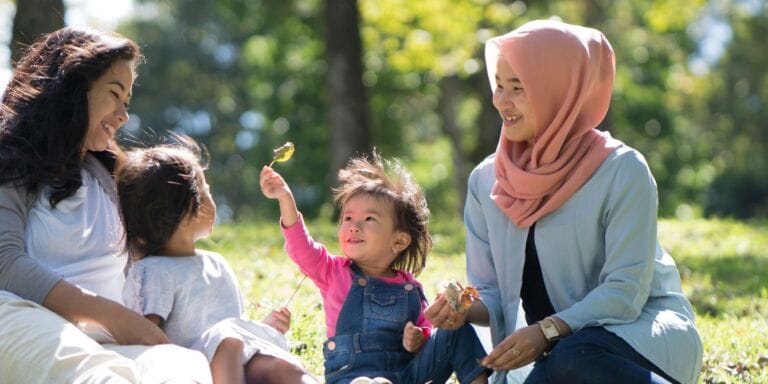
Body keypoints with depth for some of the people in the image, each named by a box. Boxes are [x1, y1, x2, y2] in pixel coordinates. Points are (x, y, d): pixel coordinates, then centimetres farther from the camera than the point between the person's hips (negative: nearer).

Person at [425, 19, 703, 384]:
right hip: (555, 349, 3)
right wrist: (465, 308, -17)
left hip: (644, 327, -3)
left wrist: (548, 331, -28)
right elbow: (492, 291, 6)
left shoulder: (623, 170, -12)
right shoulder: (486, 180, 2)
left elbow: (626, 289, -16)